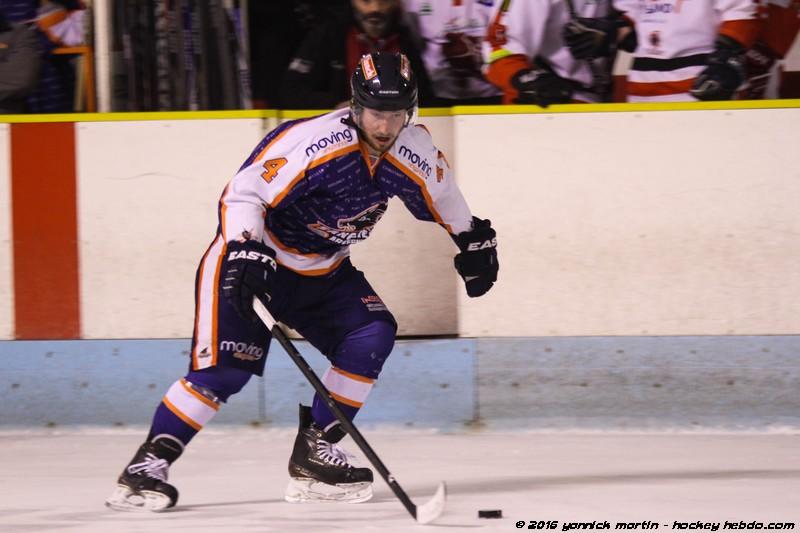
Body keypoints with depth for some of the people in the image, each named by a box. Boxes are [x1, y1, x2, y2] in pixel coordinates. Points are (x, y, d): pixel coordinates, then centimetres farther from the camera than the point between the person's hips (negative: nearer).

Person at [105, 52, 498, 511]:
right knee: (227, 365, -18)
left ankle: (315, 449, -1)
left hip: (324, 271, 7)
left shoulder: (415, 153, -9)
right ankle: (148, 465, -13)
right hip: (252, 257, -7)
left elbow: (441, 197, 15)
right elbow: (244, 193, -29)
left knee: (373, 335, -10)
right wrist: (245, 256, -40)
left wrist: (475, 242, 23)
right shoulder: (313, 142, -29)